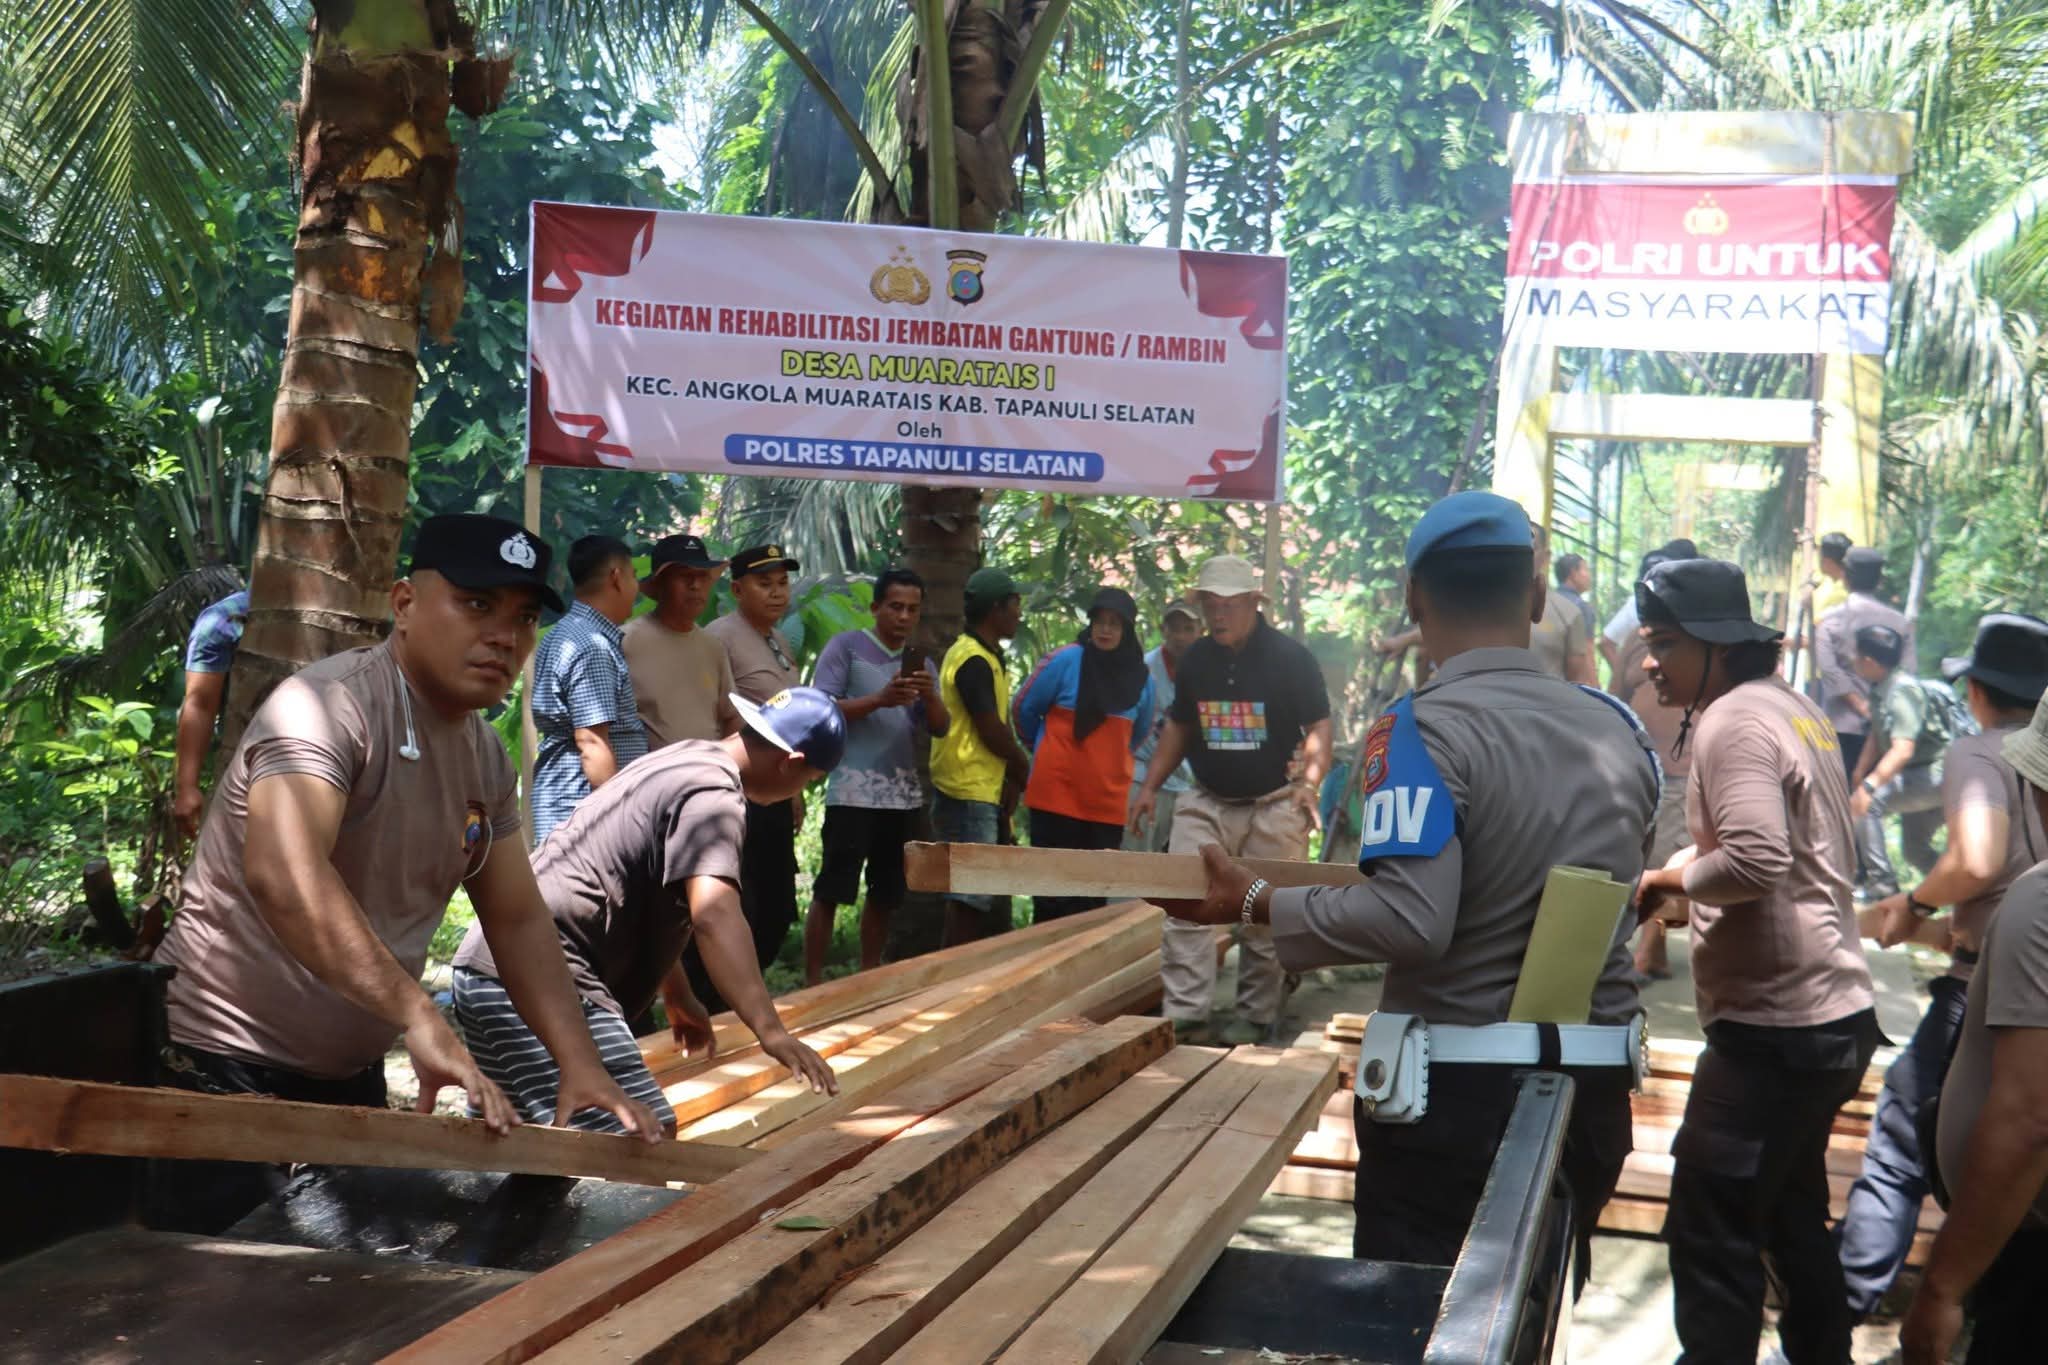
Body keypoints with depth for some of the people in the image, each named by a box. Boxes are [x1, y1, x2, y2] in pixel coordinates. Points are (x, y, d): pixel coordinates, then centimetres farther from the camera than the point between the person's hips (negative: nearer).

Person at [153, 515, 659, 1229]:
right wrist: (421, 1019, -45)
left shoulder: (487, 760, 5)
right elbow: (282, 875, -39)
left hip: (351, 1073, 8)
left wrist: (579, 1063, -6)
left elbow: (519, 922, 8)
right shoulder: (330, 706, -22)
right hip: (227, 1069, -8)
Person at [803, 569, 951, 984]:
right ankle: (812, 982, -1)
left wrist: (930, 696, -12)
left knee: (886, 893, 9)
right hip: (854, 793, -5)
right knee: (831, 890, -6)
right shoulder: (846, 647, 1)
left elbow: (941, 728, 9)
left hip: (905, 795, 6)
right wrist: (879, 700, -19)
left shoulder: (922, 664, 17)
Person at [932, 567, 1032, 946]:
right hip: (969, 795, -10)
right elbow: (993, 733, -16)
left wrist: (1012, 778, 6)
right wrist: (1026, 771, -1)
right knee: (970, 896, -7)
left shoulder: (984, 657, 17)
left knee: (984, 893, 13)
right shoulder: (974, 660, -15)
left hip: (984, 792, 10)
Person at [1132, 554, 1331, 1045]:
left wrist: (1309, 782, -21)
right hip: (1206, 802, 4)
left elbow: (1318, 727, -6)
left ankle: (1256, 1017, 11)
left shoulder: (1290, 657, -7)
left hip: (1272, 806, -4)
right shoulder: (1195, 658, 7)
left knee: (1265, 918, 0)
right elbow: (1178, 726, 17)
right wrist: (1150, 786, 10)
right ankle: (1183, 1013, -3)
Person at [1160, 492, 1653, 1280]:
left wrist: (1256, 904, -15)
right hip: (1592, 1083, 6)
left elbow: (1410, 920, -26)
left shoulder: (1425, 729, -16)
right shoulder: (1617, 727, 4)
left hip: (1459, 1088, -5)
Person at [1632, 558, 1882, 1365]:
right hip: (1829, 1009, 10)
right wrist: (1698, 863, 13)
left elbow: (1755, 862, -28)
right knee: (1790, 1213, 23)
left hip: (1777, 1024, -10)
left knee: (1709, 1229, -5)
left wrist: (1667, 879, -12)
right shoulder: (1790, 706, 13)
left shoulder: (1732, 722, -17)